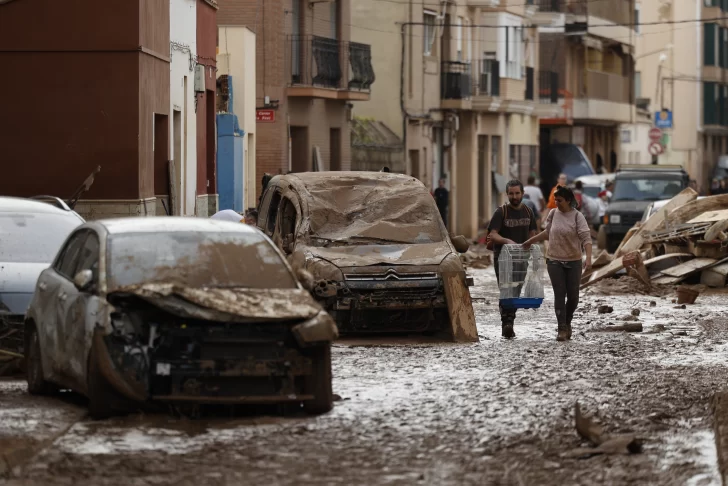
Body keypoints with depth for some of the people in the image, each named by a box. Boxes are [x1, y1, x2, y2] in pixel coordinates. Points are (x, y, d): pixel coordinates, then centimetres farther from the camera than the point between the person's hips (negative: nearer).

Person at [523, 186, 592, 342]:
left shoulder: (577, 217, -9)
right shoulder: (553, 214, 3)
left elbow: (586, 238, -17)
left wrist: (588, 258, -30)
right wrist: (531, 241, 26)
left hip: (573, 262, -2)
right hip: (554, 261, 2)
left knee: (573, 296, 3)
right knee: (559, 295, -5)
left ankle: (567, 323, 27)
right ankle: (562, 329, -4)